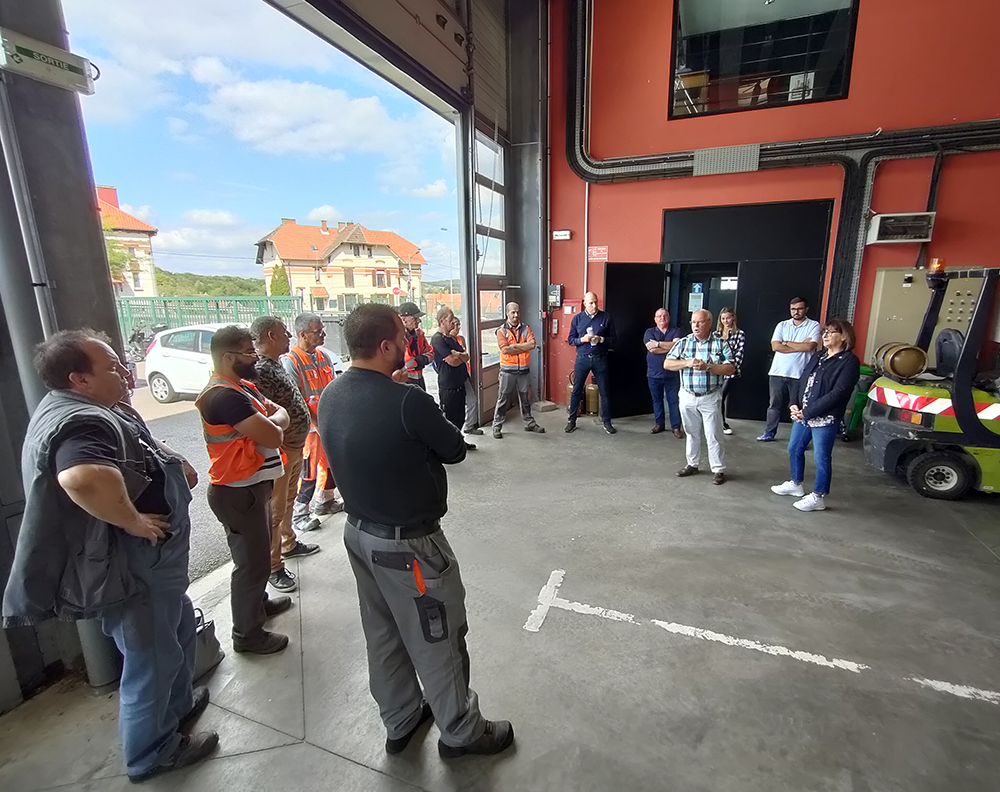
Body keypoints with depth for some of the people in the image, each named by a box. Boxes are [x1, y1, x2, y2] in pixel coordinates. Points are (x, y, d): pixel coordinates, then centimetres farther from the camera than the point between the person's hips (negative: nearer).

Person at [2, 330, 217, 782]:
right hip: (130, 572, -10)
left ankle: (178, 704, 51)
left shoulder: (85, 409, 7)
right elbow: (84, 478, -51)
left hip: (146, 562, 10)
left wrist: (172, 462, 7)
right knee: (152, 660, 11)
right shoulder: (80, 422, -29)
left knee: (180, 632, 28)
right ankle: (151, 753, 35)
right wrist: (134, 520, -33)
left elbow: (131, 454, 26)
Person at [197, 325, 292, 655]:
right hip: (238, 492, -10)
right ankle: (247, 633, 23)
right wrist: (271, 423, -7)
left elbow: (282, 415, 8)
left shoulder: (244, 387, 10)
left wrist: (267, 421, -11)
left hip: (253, 485, 10)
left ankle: (258, 602, 48)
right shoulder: (224, 396, -24)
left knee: (258, 552, 27)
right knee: (252, 560, 4)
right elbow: (273, 436, -26)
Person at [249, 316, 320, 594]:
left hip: (295, 448, 10)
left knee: (287, 501, 25)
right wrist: (279, 450, -23)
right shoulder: (259, 370, -23)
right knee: (275, 511, 4)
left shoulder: (276, 364, 9)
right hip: (279, 451, -10)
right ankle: (273, 567, 18)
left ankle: (288, 544, 44)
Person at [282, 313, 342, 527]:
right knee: (308, 471, -1)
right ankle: (299, 513, 17)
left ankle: (324, 502, 37)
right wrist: (316, 423, -19)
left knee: (331, 463, 17)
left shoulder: (323, 356, 9)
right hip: (308, 427, -8)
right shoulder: (290, 361, -15)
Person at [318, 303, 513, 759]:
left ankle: (400, 722, 45)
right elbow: (455, 450, -13)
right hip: (409, 543, -8)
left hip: (359, 533, 8)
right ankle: (461, 732, 35)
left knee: (383, 636, 23)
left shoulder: (330, 398, -3)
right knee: (438, 640, 13)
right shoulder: (406, 401, -27)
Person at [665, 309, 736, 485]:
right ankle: (692, 464, 29)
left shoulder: (720, 343, -3)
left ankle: (718, 469, 12)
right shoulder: (683, 342, 3)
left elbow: (731, 369, -9)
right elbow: (667, 364, -2)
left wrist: (707, 366, -20)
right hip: (687, 396, 3)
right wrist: (687, 363, -17)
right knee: (692, 433, 15)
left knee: (713, 435, 1)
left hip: (711, 397, -3)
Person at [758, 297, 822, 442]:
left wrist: (787, 343, -4)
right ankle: (770, 432, 20)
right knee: (774, 404, 10)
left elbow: (810, 346, -14)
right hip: (778, 372, 3)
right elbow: (775, 346, -5)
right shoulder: (782, 325, 8)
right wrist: (800, 346, -8)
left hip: (799, 374, -3)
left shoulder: (814, 325, 1)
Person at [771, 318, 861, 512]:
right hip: (802, 415, 8)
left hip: (825, 419, -8)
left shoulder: (849, 361, -10)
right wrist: (794, 405, -5)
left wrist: (807, 412, -18)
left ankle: (818, 498, 16)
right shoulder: (818, 356, 13)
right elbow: (802, 383, 11)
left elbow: (837, 394, -18)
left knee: (821, 458, 2)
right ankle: (796, 484, 37)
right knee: (794, 449, 17)